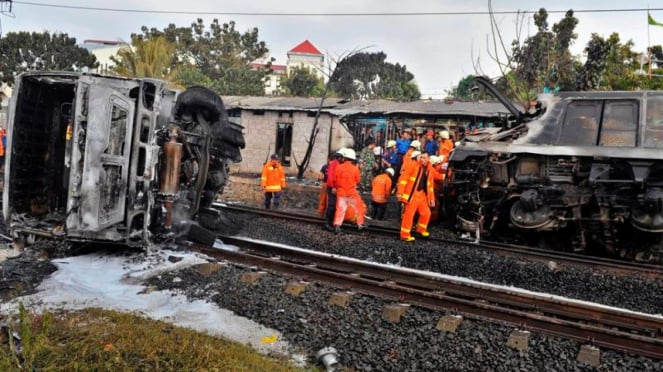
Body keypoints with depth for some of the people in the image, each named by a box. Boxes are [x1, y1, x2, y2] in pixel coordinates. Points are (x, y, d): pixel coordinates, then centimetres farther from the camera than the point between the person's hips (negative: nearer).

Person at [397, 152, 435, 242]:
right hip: (412, 194, -6)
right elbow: (403, 178, -10)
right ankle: (405, 235, 3)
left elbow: (430, 185, 18)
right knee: (409, 214, -5)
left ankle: (421, 229, 35)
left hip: (422, 195, 6)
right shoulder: (414, 166, -6)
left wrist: (432, 198, 16)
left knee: (426, 213, 11)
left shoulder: (429, 170, 12)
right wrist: (400, 192, -15)